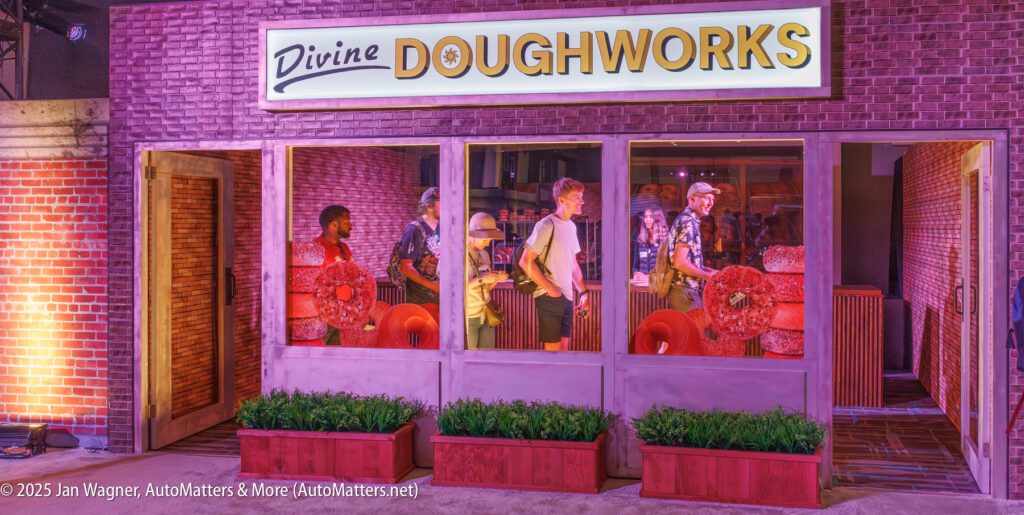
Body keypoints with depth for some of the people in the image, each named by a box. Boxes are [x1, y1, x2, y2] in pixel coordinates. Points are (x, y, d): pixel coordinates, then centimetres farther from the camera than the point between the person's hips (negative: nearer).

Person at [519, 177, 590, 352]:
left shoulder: (571, 226, 13)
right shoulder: (546, 225, -13)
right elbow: (525, 262, -17)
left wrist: (584, 292, 13)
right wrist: (550, 289, -15)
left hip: (566, 297, 8)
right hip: (550, 298, -8)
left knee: (564, 348, 12)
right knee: (553, 349, -4)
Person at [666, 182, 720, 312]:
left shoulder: (692, 221, 17)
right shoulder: (687, 221, -14)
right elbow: (680, 263, -21)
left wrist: (708, 271, 12)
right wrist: (707, 275, -11)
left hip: (689, 290, 10)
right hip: (685, 292, -10)